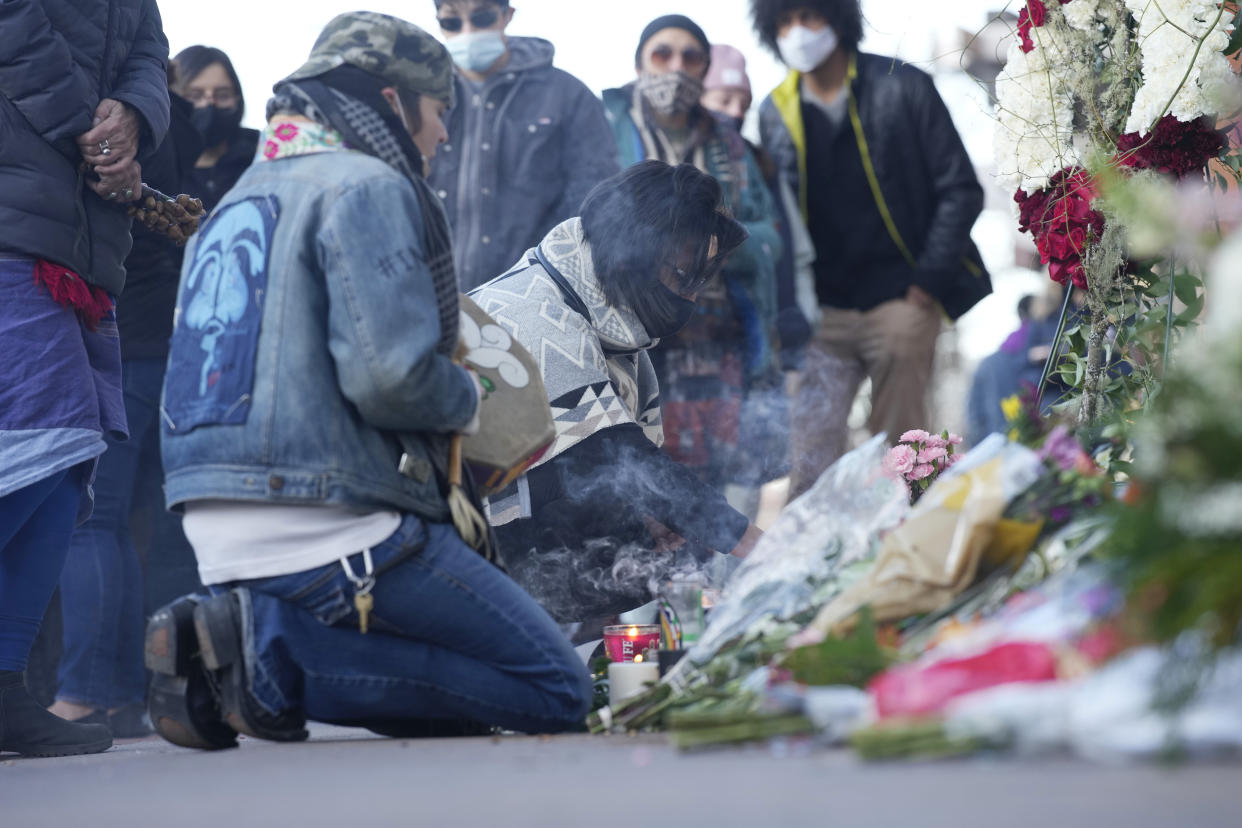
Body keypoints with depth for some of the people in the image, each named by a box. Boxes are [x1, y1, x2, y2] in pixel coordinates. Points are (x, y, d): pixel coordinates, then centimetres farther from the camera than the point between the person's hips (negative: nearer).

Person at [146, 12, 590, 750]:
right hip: (328, 536, -9)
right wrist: (466, 396, 3)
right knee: (559, 692, -4)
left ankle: (230, 641, -1)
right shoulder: (364, 186, -6)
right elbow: (391, 374, -18)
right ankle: (278, 655, -14)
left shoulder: (240, 199, 22)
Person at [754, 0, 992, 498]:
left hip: (899, 302, -3)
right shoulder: (776, 113, 8)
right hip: (823, 310, 3)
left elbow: (961, 190, -1)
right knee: (811, 454, -6)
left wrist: (928, 281, -8)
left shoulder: (901, 88, -3)